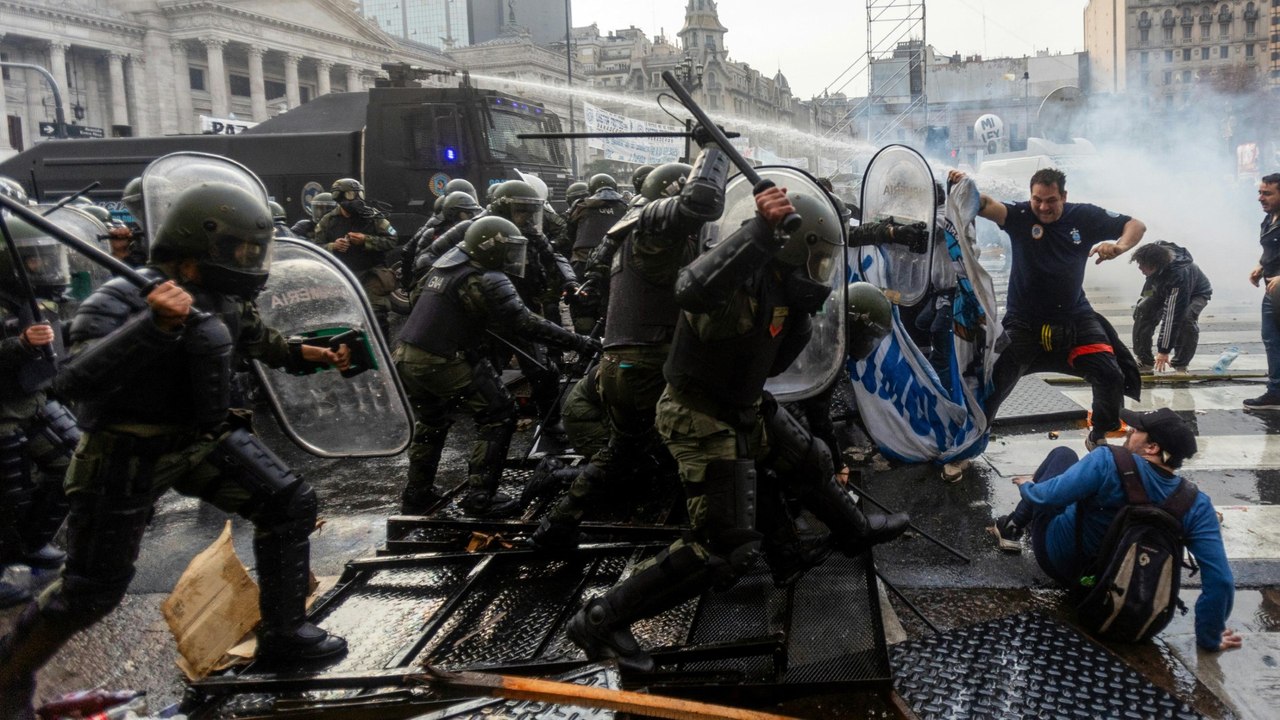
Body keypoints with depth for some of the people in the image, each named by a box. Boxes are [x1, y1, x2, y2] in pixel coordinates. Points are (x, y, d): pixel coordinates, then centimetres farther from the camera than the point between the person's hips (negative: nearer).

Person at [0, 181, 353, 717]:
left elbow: (258, 340, 21)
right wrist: (154, 324, -46)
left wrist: (306, 356, 8)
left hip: (205, 438, 7)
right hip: (129, 455, -6)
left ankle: (283, 634, 14)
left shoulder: (226, 299, -2)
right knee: (92, 591, 2)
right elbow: (75, 383, -38)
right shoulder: (121, 301, -23)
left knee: (289, 505, 0)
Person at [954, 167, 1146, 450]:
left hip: (1075, 318, 2)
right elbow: (986, 206, -30)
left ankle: (1099, 437, 20)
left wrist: (1119, 246, -19)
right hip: (1023, 321, -2)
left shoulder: (1084, 216, -3)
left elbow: (1136, 225, 3)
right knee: (994, 384, -7)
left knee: (1111, 376, -6)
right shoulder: (1020, 215, -11)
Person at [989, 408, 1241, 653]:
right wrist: (1209, 638, -10)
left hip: (1059, 558, -4)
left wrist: (1027, 486, -5)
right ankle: (1013, 528, 42)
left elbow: (1047, 497, -29)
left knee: (1063, 455, 13)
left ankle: (1012, 528, 27)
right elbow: (1220, 580, -24)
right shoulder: (1196, 506, -21)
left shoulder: (1109, 463, -33)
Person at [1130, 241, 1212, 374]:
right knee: (1142, 310, -16)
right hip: (1164, 289, 6)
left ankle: (1180, 366, -17)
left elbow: (1171, 316, -44)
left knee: (1186, 319, -34)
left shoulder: (1178, 275, -46)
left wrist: (1164, 350, -41)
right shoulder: (1158, 249, -28)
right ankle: (1144, 362, -7)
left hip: (1196, 294, -6)